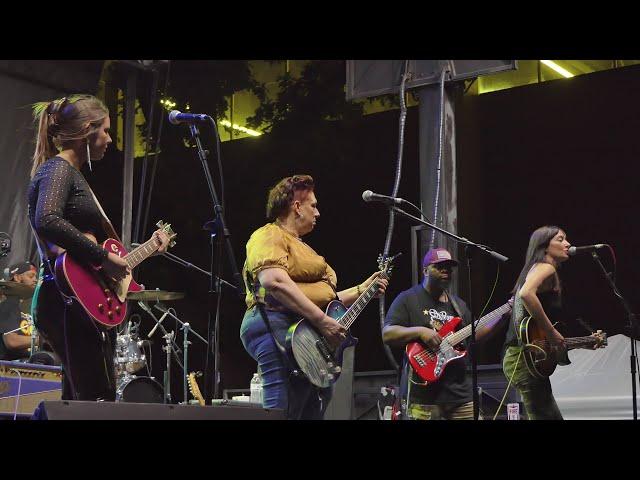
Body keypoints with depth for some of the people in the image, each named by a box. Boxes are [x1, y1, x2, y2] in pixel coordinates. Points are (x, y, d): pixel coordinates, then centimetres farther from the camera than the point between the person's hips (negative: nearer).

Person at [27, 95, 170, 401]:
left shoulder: (72, 173, 22)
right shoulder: (59, 169, -8)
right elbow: (46, 221, -27)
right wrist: (104, 258, -23)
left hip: (74, 305, 11)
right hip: (72, 303, -11)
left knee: (77, 402, 14)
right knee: (100, 404, -15)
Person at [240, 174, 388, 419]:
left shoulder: (299, 246, 30)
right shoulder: (269, 236, -1)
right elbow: (274, 282, -20)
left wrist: (361, 290, 28)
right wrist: (322, 320, -21)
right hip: (279, 328, -10)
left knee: (312, 412, 8)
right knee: (283, 413, -19)